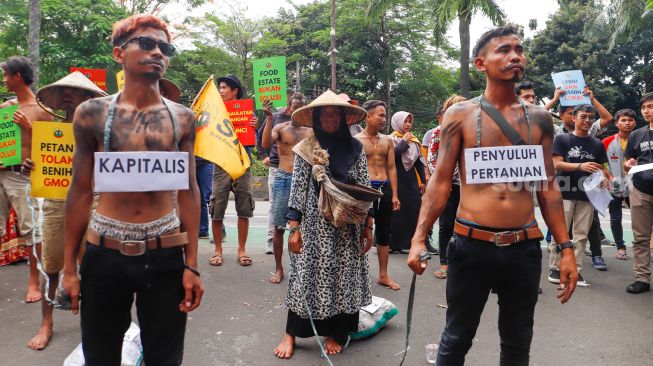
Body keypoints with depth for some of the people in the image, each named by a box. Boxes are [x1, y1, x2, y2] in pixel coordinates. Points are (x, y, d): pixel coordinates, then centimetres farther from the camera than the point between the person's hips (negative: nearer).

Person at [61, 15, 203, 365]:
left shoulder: (182, 118, 0)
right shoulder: (92, 113, -2)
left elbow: (189, 191, 3)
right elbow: (81, 192, 2)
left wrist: (191, 264, 0)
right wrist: (69, 266, 4)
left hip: (166, 255, 1)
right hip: (104, 254, 0)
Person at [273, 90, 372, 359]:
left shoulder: (355, 148, 4)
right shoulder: (305, 149, -2)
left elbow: (365, 189, 5)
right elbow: (297, 190, -3)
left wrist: (368, 226, 3)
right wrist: (294, 228, -8)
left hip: (348, 226, 2)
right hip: (315, 224, -2)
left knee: (344, 277, 8)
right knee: (307, 275, 2)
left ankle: (335, 333, 23)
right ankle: (290, 334, 16)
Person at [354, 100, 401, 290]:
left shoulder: (387, 141, 10)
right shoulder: (356, 141, -3)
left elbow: (391, 168, 10)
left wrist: (394, 194, 4)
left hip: (385, 189, 5)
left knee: (384, 233, 10)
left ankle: (383, 275, 21)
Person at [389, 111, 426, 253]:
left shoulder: (414, 140, 14)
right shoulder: (392, 139, -3)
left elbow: (419, 161, 16)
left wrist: (423, 180, 12)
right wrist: (404, 141, -12)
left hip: (411, 179, 6)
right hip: (397, 179, -6)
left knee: (414, 210, 2)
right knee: (397, 211, -4)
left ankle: (408, 243, 11)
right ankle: (394, 243, 7)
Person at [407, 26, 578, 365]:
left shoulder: (539, 118, 7)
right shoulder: (460, 114, -1)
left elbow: (548, 188, 10)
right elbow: (440, 181, -3)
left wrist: (565, 247, 5)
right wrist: (418, 238, -12)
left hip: (525, 248, 3)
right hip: (472, 245, -3)